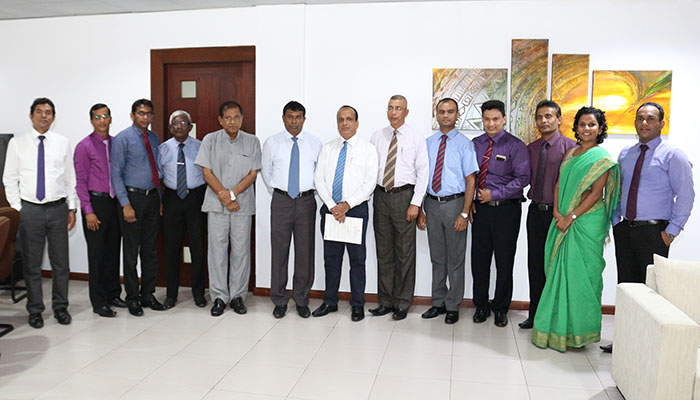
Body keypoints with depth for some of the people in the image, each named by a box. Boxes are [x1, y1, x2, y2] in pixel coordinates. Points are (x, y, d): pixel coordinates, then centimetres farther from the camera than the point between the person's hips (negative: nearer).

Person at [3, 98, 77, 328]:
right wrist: (17, 207, -3)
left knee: (60, 262, 7)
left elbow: (70, 178, 7)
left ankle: (60, 307, 22)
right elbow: (9, 179, 4)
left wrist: (72, 207, 4)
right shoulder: (17, 143, 3)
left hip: (58, 208, 1)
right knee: (31, 264, 7)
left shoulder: (62, 143, 5)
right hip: (30, 209, 0)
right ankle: (35, 310, 21)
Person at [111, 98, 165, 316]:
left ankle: (148, 294, 23)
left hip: (152, 197, 6)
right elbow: (116, 173, -10)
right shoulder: (123, 139, -7)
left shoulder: (154, 138, 11)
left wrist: (160, 198, 11)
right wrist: (125, 204, -16)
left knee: (150, 249, 11)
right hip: (133, 197, -5)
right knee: (131, 251, 2)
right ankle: (133, 298, 14)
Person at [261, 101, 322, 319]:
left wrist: (310, 192, 8)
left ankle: (302, 300, 17)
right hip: (281, 200, 0)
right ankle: (279, 300, 15)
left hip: (306, 201, 0)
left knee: (305, 251, 4)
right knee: (279, 250, 2)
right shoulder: (272, 143, 5)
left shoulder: (315, 144, 5)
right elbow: (266, 171, 14)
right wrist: (276, 190, 11)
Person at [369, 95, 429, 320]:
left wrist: (415, 203, -11)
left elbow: (423, 172, -4)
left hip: (404, 196, -3)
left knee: (405, 251, 2)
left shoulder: (416, 138, 0)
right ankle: (385, 301, 20)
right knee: (383, 251, 9)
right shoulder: (377, 137, 10)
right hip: (381, 195, 4)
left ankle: (402, 303, 14)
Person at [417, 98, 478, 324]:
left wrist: (464, 213, -14)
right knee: (437, 257, 14)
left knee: (455, 258, 6)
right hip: (432, 204, 4)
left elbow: (470, 180, -7)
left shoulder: (464, 144, -4)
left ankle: (453, 306, 20)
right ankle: (438, 303, 28)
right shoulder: (428, 143, 8)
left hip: (455, 203, -4)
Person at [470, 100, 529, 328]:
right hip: (480, 209, 4)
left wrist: (495, 194, -16)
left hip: (506, 209, -3)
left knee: (504, 262, 6)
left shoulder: (515, 146, -5)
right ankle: (481, 306, 24)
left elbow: (523, 178, -12)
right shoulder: (475, 144, 9)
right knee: (479, 260, 9)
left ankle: (501, 309, 21)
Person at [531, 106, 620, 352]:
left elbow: (596, 193, -12)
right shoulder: (570, 153, 15)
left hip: (586, 222, -6)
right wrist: (557, 212, -2)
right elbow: (559, 184, 12)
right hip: (563, 220, 6)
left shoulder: (602, 157, -6)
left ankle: (578, 331, 12)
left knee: (579, 271, -2)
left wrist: (571, 217, -16)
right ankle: (558, 324, 21)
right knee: (560, 270, 9)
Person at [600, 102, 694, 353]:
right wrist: (615, 222, 9)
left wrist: (671, 231, -11)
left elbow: (686, 195, -7)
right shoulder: (625, 155, 13)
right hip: (624, 230, 5)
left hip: (653, 233, -5)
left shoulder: (672, 155, -3)